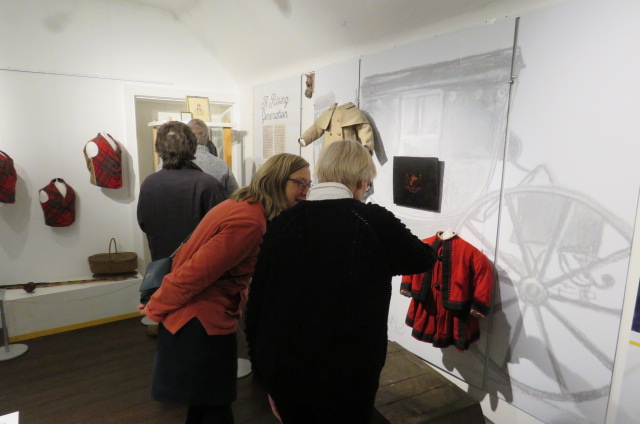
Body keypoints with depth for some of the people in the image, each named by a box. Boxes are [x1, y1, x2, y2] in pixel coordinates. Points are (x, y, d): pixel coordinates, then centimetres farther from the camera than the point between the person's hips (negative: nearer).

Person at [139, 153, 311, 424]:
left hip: (202, 315, 10)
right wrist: (155, 309, -11)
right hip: (202, 320, -10)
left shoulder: (245, 206, 6)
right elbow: (196, 272, -25)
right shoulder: (249, 221, -27)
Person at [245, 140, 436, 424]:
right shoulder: (375, 222, -13)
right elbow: (423, 260, 5)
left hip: (284, 372, 3)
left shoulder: (283, 222, -5)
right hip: (348, 376, -2)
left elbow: (257, 302, 0)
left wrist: (266, 375, 12)